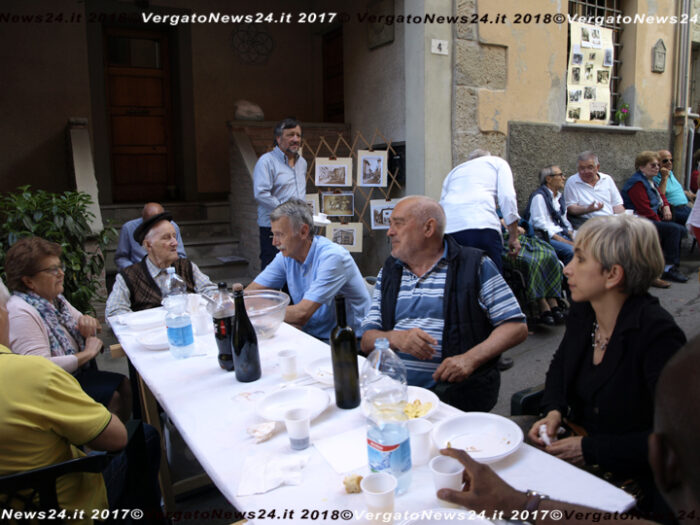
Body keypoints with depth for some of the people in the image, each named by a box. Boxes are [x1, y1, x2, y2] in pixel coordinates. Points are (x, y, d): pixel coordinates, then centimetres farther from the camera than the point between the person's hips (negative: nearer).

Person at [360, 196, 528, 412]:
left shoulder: (476, 266, 5)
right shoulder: (388, 273, 17)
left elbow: (516, 327, 2)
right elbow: (367, 341, 13)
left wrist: (470, 358, -13)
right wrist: (397, 338, -10)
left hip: (455, 389, -3)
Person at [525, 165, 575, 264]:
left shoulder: (559, 196, 22)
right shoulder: (539, 196, -6)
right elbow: (541, 226, -13)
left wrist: (572, 236, 5)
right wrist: (566, 241, -15)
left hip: (561, 235, 8)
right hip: (546, 238, -8)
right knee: (571, 250, -32)